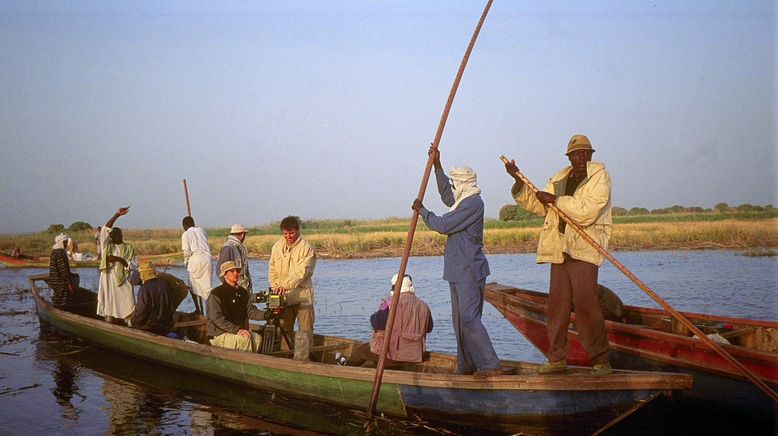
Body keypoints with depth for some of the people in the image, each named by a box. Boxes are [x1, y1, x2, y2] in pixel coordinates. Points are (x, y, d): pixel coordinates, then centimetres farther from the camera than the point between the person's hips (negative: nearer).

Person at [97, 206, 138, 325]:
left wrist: (119, 259, -14)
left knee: (127, 310, -6)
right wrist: (117, 215, -12)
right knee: (108, 308, 3)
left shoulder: (128, 248, 5)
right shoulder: (107, 246, 8)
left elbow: (134, 265, -1)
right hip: (108, 282, 2)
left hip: (123, 282, -2)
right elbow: (105, 229, -5)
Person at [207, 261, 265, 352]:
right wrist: (236, 330, -28)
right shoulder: (216, 293, -9)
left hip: (239, 332, 7)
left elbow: (250, 311, 7)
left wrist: (265, 315, -15)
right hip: (218, 335, -7)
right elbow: (217, 318, -18)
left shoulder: (242, 292, 14)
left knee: (257, 338, -19)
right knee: (245, 339, -29)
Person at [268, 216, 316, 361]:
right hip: (284, 297, 4)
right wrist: (276, 288, -4)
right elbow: (272, 271, 10)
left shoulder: (306, 248, -9)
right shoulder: (277, 247, 7)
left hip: (303, 296, -4)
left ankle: (302, 360, 4)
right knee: (285, 330, 10)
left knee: (305, 330, -2)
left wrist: (286, 285, -30)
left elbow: (301, 272, -19)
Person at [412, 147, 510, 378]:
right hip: (460, 272, 10)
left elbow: (442, 225, -17)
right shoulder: (465, 201, 16)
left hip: (469, 272, -10)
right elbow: (446, 196, 36)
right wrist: (437, 165, 35)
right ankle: (466, 366, 19)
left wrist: (422, 210, 0)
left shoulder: (473, 203, -15)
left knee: (469, 319, -14)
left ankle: (490, 365, -13)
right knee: (460, 320, 12)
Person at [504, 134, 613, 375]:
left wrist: (556, 200, -12)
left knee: (584, 302, -13)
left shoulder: (600, 177, -3)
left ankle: (601, 361, -4)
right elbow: (538, 205, 18)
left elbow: (587, 212, -16)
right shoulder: (558, 179, 17)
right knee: (557, 303, 6)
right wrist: (519, 181, 9)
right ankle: (557, 359, 16)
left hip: (585, 248, -6)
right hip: (559, 249, 6)